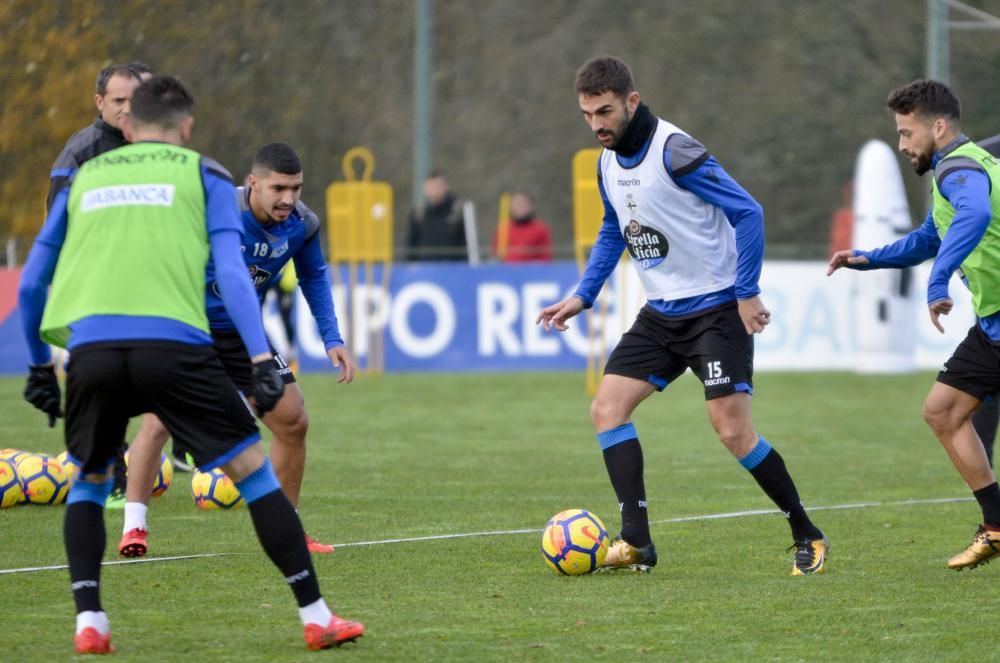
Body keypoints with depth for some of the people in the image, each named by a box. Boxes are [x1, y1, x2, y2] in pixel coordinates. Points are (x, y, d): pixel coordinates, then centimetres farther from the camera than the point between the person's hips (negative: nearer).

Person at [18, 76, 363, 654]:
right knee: (253, 468, 8)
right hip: (172, 342, -3)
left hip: (90, 347, 3)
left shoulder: (83, 178, 24)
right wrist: (262, 358, -3)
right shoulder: (203, 175, 16)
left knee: (89, 480, 24)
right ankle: (316, 616, 7)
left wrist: (40, 366, 38)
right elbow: (231, 271, 2)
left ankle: (88, 622, 11)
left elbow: (31, 286, 27)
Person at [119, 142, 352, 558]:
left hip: (243, 335, 5)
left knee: (293, 422, 2)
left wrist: (331, 339, 2)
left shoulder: (302, 223, -12)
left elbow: (313, 277, 8)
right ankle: (134, 528, -15)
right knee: (159, 420, -22)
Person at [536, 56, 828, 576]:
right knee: (607, 408, -4)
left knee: (733, 431, -13)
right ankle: (636, 543, -5)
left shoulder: (674, 152, -20)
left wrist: (747, 293, -19)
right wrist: (582, 296, 13)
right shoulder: (608, 162, 5)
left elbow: (747, 212, -19)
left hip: (716, 309, -8)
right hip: (661, 313, 8)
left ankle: (807, 537, 4)